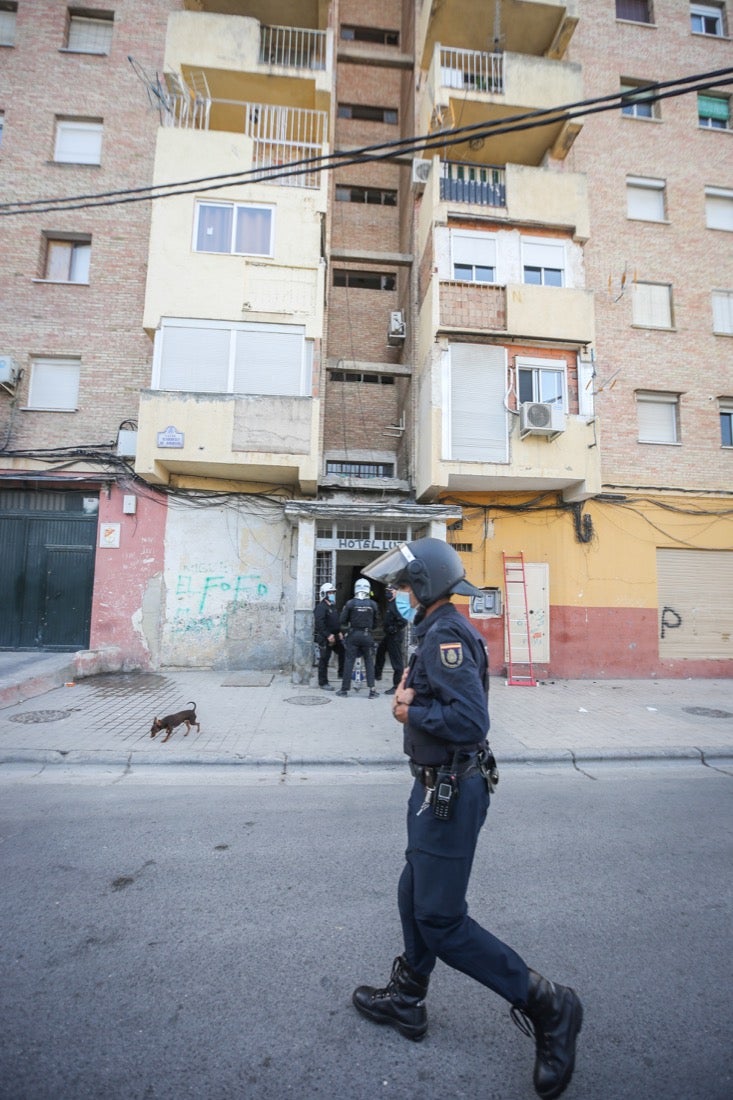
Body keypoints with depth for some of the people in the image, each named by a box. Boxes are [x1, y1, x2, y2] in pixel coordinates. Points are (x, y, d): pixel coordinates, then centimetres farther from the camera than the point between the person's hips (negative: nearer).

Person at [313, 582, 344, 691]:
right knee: (324, 660, -1)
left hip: (334, 636, 8)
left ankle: (342, 674, 23)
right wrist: (328, 635, -25)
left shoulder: (333, 606, 16)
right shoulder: (321, 607, -13)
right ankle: (323, 683, 9)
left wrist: (339, 632, 10)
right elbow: (319, 623, -23)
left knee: (343, 653, 8)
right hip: (324, 638, -8)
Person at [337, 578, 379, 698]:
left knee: (349, 662, 6)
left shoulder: (350, 603, -7)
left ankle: (345, 689, 11)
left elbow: (343, 621, -1)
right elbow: (375, 622, 7)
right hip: (368, 636, 1)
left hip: (353, 635, -1)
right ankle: (372, 689, 6)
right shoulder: (373, 604, -2)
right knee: (369, 663, 9)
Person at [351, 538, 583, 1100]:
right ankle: (407, 1000, 45)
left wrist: (411, 712, -18)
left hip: (450, 791, -10)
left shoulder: (446, 634, -23)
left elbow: (471, 719, -32)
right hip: (437, 784, 10)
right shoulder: (442, 630, 8)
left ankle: (546, 1005, 20)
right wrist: (410, 693, -6)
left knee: (441, 919, 4)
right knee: (415, 896, 24)